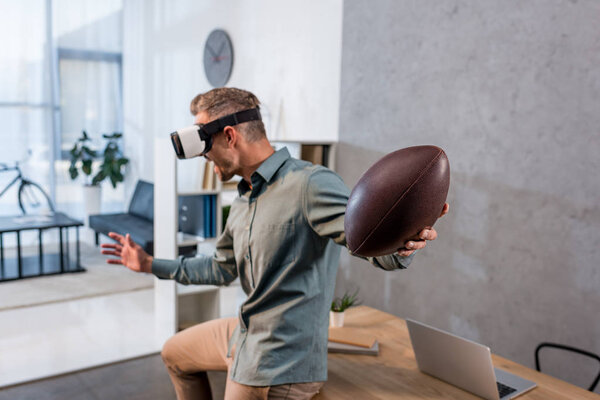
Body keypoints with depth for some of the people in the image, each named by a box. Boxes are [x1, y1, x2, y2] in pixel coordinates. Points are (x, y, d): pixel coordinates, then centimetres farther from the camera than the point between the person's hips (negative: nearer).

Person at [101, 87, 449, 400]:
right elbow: (223, 269, 21)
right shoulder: (243, 202, 7)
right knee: (175, 353, 30)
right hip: (244, 335, 10)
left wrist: (405, 243, -57)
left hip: (276, 367, -10)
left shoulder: (310, 184, -25)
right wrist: (150, 264, 25)